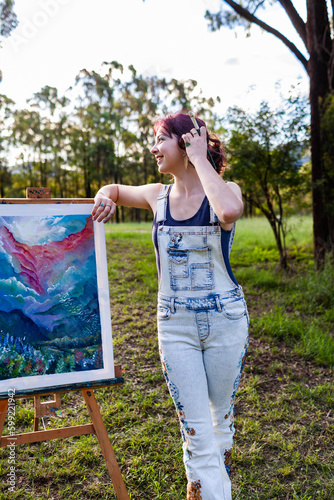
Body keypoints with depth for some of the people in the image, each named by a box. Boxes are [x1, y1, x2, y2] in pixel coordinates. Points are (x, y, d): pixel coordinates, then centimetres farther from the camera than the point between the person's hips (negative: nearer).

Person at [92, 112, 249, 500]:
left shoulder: (225, 190, -8)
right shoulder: (158, 196, 3)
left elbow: (230, 210, -34)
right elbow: (115, 189, 22)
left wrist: (199, 158, -21)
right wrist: (106, 197, -3)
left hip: (225, 321, -1)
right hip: (175, 325, 2)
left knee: (221, 413, 20)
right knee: (195, 428, 1)